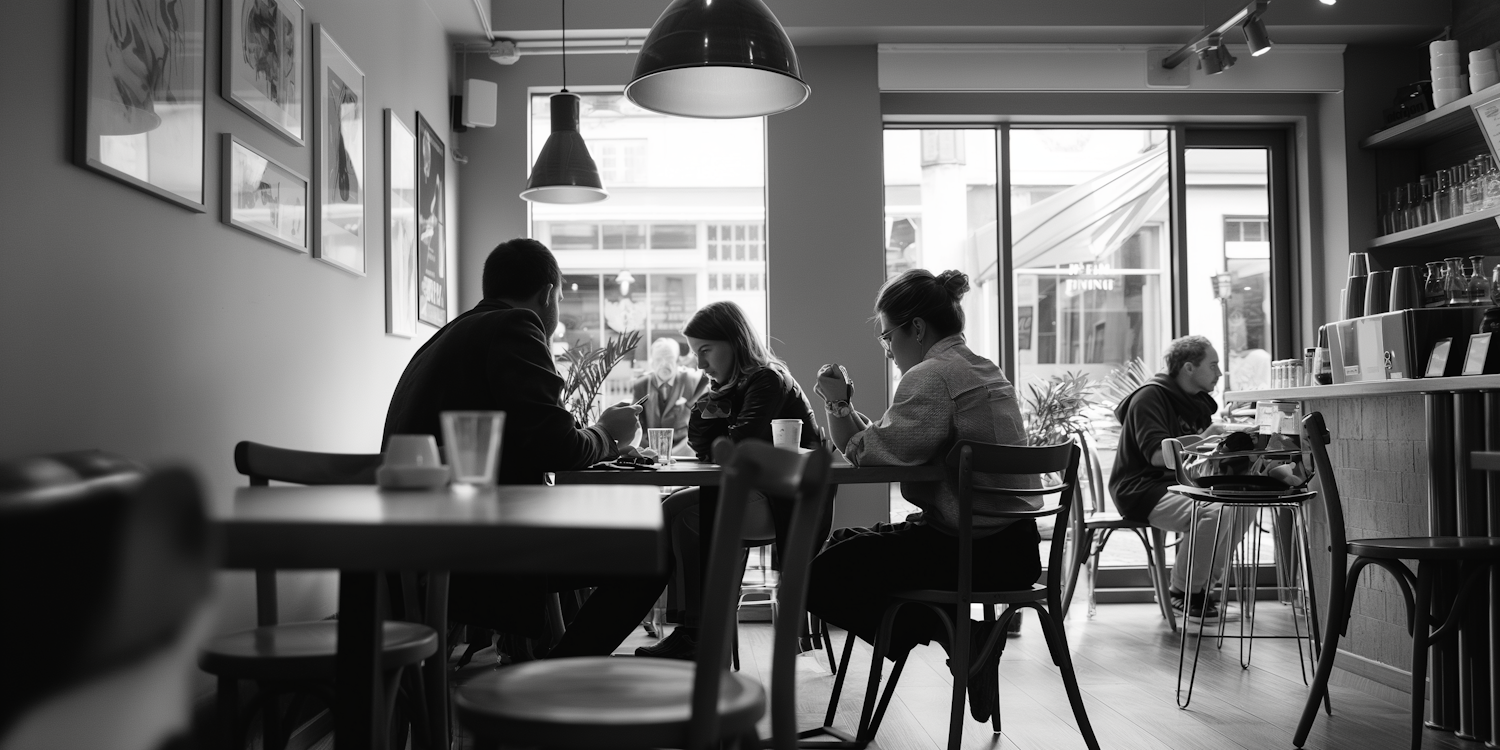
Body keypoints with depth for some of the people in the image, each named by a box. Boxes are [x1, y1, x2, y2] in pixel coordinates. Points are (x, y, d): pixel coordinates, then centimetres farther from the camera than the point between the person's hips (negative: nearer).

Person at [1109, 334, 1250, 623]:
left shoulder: (1197, 402, 16)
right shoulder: (1149, 397, -13)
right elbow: (1157, 455, -24)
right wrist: (1203, 438, -20)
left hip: (1180, 485, 9)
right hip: (1143, 489, -9)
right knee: (1212, 512, -29)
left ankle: (1200, 585, 3)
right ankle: (1183, 592, -9)